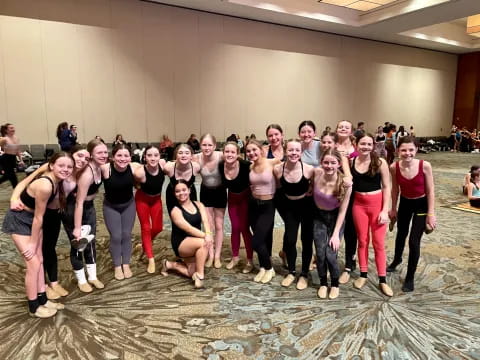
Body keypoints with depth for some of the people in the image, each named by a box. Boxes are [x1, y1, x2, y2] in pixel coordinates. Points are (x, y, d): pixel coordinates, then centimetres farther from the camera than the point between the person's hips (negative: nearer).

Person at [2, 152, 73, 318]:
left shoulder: (56, 181, -7)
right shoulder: (45, 186, -33)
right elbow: (38, 217, -23)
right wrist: (33, 243, -13)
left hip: (32, 218, 8)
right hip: (19, 220, -8)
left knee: (39, 260, 13)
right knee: (33, 263, -3)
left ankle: (43, 299, 26)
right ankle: (34, 307, 13)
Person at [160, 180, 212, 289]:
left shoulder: (198, 205, 3)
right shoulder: (176, 211, -11)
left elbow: (205, 221, -12)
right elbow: (188, 228, -22)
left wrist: (208, 234, -33)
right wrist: (205, 235, -34)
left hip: (194, 245, 5)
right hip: (180, 244, -5)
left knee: (193, 273, -8)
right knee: (203, 242, -32)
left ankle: (170, 265, 18)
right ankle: (199, 275, -17)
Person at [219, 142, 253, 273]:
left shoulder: (245, 165, -32)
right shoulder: (221, 166, -20)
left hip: (246, 197, -3)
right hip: (232, 198, 4)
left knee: (244, 228, -1)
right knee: (235, 228, 12)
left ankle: (250, 261, 16)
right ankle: (235, 257, 30)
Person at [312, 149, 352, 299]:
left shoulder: (345, 183, -24)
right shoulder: (316, 173, -19)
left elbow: (342, 210, -15)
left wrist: (336, 234, -14)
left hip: (335, 218, -2)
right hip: (319, 217, 2)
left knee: (330, 254, -10)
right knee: (320, 253, -5)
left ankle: (335, 284, 19)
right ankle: (323, 283, 22)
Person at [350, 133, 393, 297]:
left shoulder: (380, 162, -9)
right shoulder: (351, 162, -2)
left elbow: (386, 187, -7)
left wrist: (385, 210, -11)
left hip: (377, 204, -2)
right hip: (359, 204, 2)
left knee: (379, 243, 5)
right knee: (362, 240, 13)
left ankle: (383, 280, 17)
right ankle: (363, 274, 28)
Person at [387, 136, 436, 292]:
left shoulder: (425, 166, -25)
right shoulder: (394, 167, -19)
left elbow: (430, 191, -15)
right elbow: (395, 189, -4)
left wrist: (431, 213, -14)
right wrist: (393, 209, 5)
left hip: (422, 204, -3)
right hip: (404, 203, 3)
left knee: (414, 241, -4)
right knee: (401, 234, 23)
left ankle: (410, 277, 16)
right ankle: (397, 260, 53)